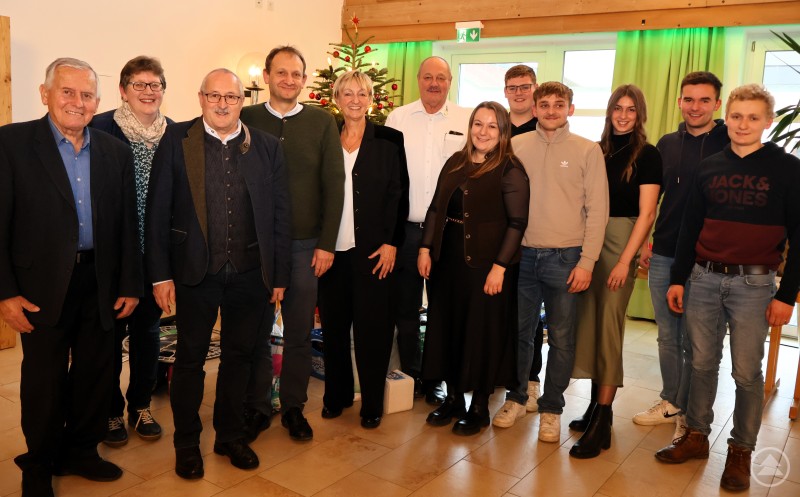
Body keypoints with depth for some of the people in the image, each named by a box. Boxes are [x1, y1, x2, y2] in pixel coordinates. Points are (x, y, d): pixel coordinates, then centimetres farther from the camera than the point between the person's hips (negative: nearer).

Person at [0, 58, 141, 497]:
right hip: (42, 285, -3)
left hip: (100, 283, 3)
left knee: (95, 374, 13)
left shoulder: (115, 152, 6)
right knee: (44, 378, 10)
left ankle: (81, 450, 34)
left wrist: (130, 284, 5)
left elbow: (127, 224, 7)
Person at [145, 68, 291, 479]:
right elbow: (157, 211, -3)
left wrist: (279, 276, 2)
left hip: (250, 272, 2)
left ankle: (231, 436, 32)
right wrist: (160, 275, -8)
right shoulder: (176, 141, -1)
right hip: (196, 271, -2)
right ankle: (186, 443, 28)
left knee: (239, 355, 14)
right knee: (190, 357, 10)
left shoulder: (267, 147, 3)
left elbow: (278, 215, 4)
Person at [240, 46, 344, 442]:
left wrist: (327, 244, -5)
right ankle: (256, 407, 25)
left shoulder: (322, 122, 2)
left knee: (299, 332, 10)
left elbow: (334, 185, 0)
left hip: (305, 245, 0)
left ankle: (294, 407, 26)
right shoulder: (246, 119, 2)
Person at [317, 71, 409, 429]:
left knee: (372, 325, 3)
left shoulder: (389, 140, 2)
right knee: (334, 323, 10)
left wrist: (391, 243, -8)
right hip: (331, 248, 3)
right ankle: (336, 395, 26)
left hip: (373, 249, -2)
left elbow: (398, 195, -1)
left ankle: (372, 403, 16)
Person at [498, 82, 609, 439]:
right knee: (518, 331, 10)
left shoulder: (588, 151, 0)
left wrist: (587, 262, -8)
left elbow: (597, 210, -2)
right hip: (522, 255, 2)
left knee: (561, 339, 7)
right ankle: (516, 398, 29)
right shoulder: (516, 146, 5)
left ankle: (551, 409, 22)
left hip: (565, 258, -1)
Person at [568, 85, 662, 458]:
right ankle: (595, 405, 20)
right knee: (589, 320, 7)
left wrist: (625, 260, -15)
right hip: (590, 239, 5)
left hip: (622, 242, -5)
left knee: (609, 324, -6)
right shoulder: (598, 151, 11)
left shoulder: (647, 155, -2)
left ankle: (602, 423, 0)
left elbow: (647, 213, -7)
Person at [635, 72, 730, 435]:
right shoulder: (667, 145, 8)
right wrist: (647, 242, 10)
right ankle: (671, 402, 30)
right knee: (668, 336, 14)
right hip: (664, 256, 4)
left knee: (695, 343, 6)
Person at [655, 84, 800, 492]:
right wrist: (678, 279, 8)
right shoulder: (709, 167, 8)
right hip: (703, 278, 3)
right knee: (702, 363, 10)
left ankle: (741, 451, 19)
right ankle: (696, 435, 25)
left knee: (747, 373, 4)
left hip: (753, 284, -3)